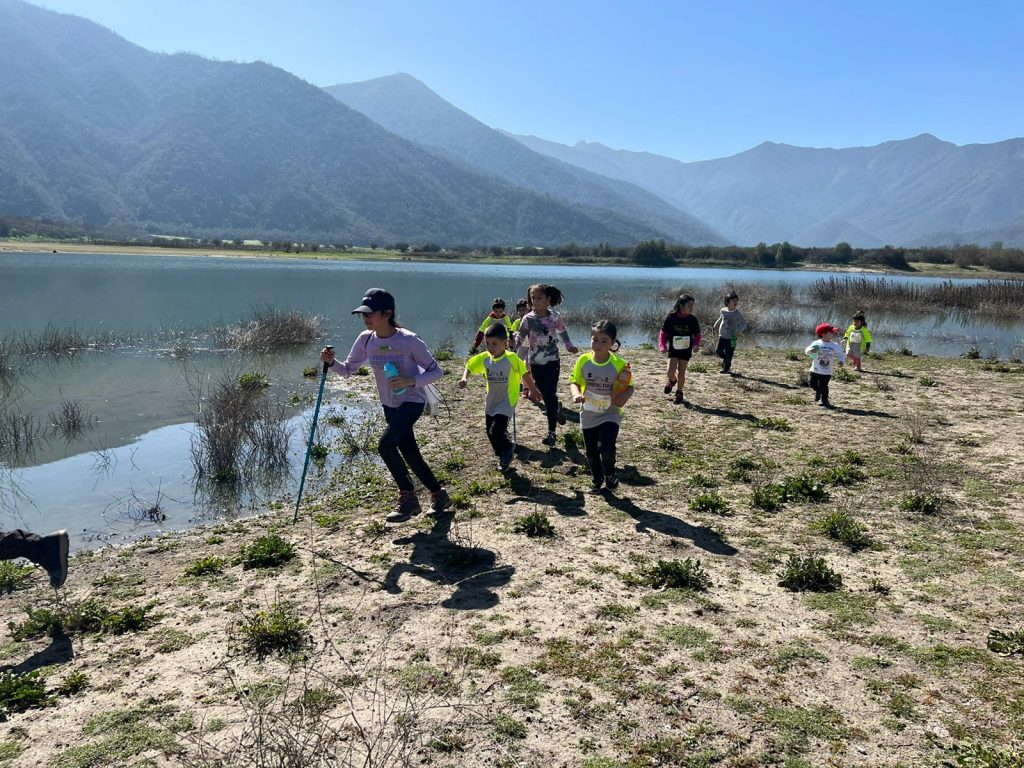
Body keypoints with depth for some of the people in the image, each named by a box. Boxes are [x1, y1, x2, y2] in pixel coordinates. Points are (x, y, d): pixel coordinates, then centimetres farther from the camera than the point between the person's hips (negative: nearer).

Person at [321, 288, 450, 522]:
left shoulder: (408, 340, -21)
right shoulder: (366, 339, -5)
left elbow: (436, 371, -15)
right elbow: (348, 369, 3)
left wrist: (411, 381, -30)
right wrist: (332, 363, -17)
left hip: (412, 401, -6)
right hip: (389, 404, 7)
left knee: (386, 444, -24)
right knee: (410, 454, 12)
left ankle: (408, 496, -6)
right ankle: (438, 494, 32)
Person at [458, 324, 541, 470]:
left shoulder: (512, 359, -20)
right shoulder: (484, 358, -6)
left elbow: (525, 374, -9)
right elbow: (469, 367, 5)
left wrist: (533, 390, -2)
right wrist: (465, 378, -15)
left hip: (506, 403, -6)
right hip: (491, 403, 6)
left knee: (496, 431, -18)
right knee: (491, 433, 15)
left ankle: (508, 447, 14)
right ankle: (504, 456, 37)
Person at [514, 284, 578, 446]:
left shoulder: (555, 317, -7)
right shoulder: (528, 319, -6)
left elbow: (563, 333, 7)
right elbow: (520, 337, -5)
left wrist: (570, 346, -6)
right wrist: (513, 345, -25)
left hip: (552, 361, -2)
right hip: (535, 362, 2)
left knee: (550, 395, -8)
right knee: (544, 394, 12)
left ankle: (551, 432, -2)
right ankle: (557, 408, 47)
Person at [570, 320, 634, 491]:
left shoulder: (619, 364, -16)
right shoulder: (583, 360, -11)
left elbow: (629, 387, -5)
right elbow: (574, 382, 1)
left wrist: (624, 397, -27)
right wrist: (576, 394, -21)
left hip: (610, 414, -3)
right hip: (588, 414, 3)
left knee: (606, 449, -19)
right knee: (591, 452, 15)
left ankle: (610, 474, 13)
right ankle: (597, 479, 43)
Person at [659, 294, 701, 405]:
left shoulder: (692, 320, -5)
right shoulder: (671, 318, -11)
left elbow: (697, 334, 5)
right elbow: (663, 333, -4)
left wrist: (696, 344, -13)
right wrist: (662, 346, -17)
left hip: (686, 350, 1)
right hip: (673, 349, -1)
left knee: (681, 372, 3)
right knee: (671, 371, -15)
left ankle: (679, 393, 22)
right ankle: (672, 381, 22)